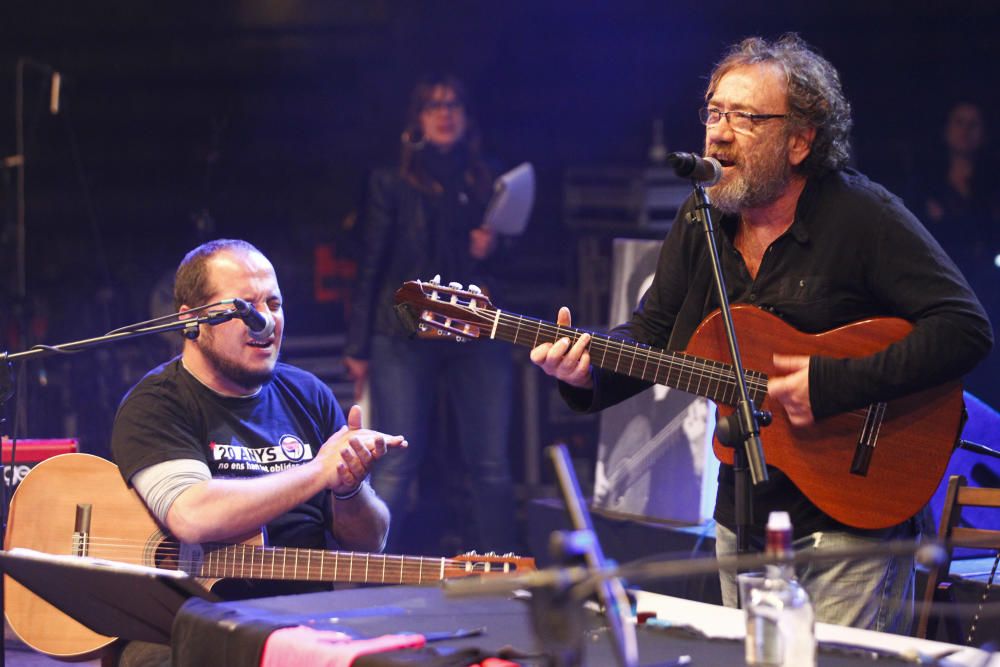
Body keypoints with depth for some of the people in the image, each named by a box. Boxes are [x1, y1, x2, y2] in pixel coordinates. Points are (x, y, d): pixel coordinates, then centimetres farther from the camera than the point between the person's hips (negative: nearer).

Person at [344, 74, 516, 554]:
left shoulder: (488, 185, 14)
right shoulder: (392, 185, 7)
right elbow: (371, 267, 5)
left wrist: (491, 250, -4)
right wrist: (358, 349, 1)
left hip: (477, 335, 3)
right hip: (405, 337, -3)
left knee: (491, 465, -1)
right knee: (397, 466, -7)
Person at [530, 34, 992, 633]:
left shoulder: (863, 216, -16)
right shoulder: (702, 219, 4)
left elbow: (966, 329, -22)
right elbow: (651, 333, 10)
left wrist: (837, 384, -27)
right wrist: (588, 371, -12)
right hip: (742, 517, 6)